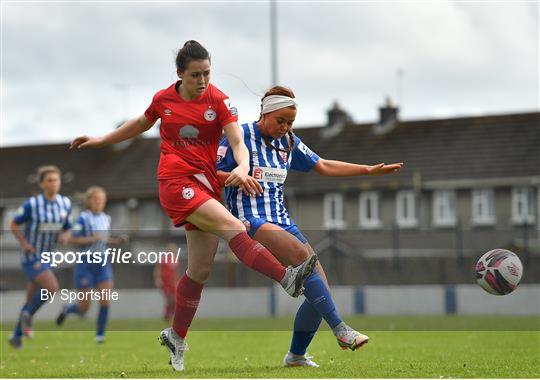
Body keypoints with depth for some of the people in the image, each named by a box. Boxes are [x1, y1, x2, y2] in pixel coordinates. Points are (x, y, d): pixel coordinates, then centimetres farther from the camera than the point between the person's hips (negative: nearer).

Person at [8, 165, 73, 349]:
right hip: (30, 258, -6)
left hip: (45, 259, 6)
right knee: (52, 288, -23)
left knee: (32, 301, 12)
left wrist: (64, 237, -16)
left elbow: (67, 230, 8)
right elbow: (14, 225, -4)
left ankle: (16, 335, 31)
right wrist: (24, 243, -19)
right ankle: (28, 315, 2)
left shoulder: (65, 204, -2)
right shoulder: (31, 204, -17)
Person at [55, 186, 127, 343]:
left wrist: (118, 240, 5)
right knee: (84, 308, -1)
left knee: (105, 300, -12)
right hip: (85, 262, -5)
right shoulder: (83, 218, -9)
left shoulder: (106, 219, 9)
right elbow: (72, 239, -13)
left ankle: (100, 335, 0)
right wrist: (91, 239, -23)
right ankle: (66, 309, 33)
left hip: (102, 262, 5)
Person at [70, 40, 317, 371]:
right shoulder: (163, 99, 4)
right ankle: (288, 278, -42)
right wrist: (101, 141, 32)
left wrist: (243, 167, -32)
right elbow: (141, 124, 25)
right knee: (232, 226, -26)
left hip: (207, 183, 3)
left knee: (201, 270, 3)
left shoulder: (218, 101, 0)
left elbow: (237, 141, -11)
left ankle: (176, 338, 20)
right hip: (176, 181, -3)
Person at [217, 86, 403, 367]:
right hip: (250, 220, -7)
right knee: (302, 254, -32)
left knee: (320, 289, -7)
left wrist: (370, 170, 22)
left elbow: (323, 166, 25)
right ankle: (341, 330, -32)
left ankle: (296, 355, 8)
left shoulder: (289, 142, 17)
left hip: (281, 220, 7)